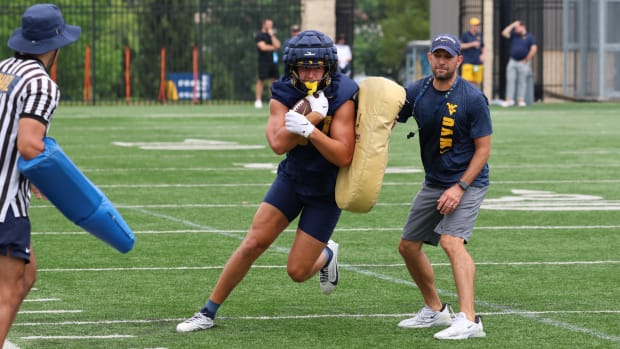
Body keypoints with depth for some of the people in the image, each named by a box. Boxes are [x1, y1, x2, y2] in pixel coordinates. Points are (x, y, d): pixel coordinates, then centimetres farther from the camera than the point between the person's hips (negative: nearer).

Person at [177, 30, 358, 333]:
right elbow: (278, 143, -29)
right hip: (291, 179, 2)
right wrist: (313, 116, -35)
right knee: (253, 243, -8)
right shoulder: (283, 96, -13)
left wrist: (307, 129, -35)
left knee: (297, 271, -4)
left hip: (326, 192, -2)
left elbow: (343, 156, -28)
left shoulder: (341, 99, -21)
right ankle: (208, 312, 4)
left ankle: (327, 255, 32)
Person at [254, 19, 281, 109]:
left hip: (273, 61, 6)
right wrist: (273, 47, -1)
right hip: (264, 61, -6)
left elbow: (277, 45, 4)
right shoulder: (259, 36, -2)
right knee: (261, 80, -9)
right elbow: (263, 47, -14)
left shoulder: (272, 35, 18)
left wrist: (272, 35, -2)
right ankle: (258, 100, -8)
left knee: (273, 80, 5)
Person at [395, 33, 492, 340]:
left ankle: (468, 320, -35)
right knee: (408, 246, 11)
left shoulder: (472, 99, -16)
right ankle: (435, 310, 29)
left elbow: (483, 149, -13)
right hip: (433, 183, 7)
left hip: (467, 182, -7)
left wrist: (460, 187, -20)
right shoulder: (416, 92, -1)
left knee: (452, 241, -27)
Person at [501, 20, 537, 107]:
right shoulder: (514, 35, 14)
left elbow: (533, 49, -8)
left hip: (523, 63, -4)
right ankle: (509, 100, -2)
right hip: (512, 61, 4)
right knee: (510, 80, -2)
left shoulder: (530, 37, 0)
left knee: (522, 82, -1)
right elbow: (504, 33, 2)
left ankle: (521, 100, 1)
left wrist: (527, 60, -9)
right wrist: (512, 25, 2)